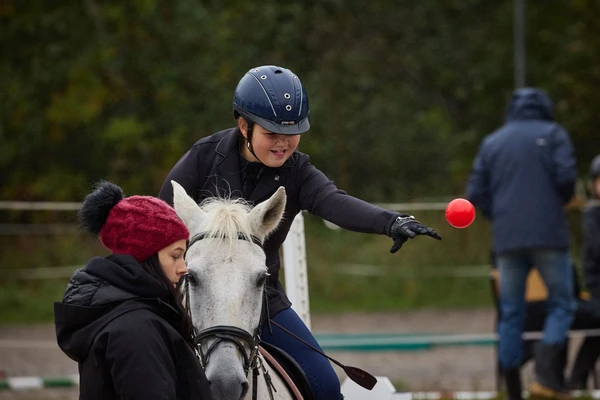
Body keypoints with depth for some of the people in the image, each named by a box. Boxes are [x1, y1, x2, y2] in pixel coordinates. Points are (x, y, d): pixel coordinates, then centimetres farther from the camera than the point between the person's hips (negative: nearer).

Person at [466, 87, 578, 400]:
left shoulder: (491, 142, 15)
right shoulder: (552, 134, 4)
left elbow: (476, 194, 8)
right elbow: (566, 176, -10)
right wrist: (561, 200, 10)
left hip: (506, 240, 3)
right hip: (548, 235, -3)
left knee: (510, 315, 9)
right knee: (561, 305, 3)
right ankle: (546, 373, -17)